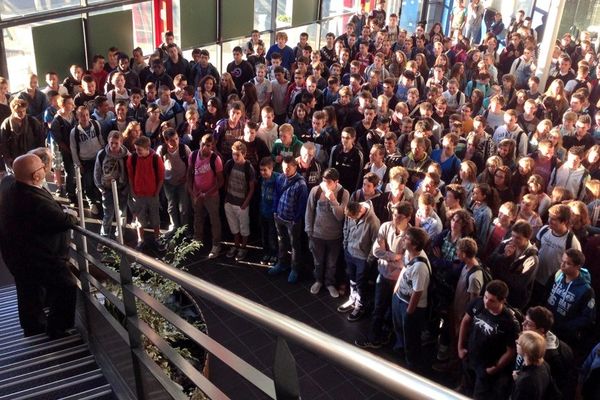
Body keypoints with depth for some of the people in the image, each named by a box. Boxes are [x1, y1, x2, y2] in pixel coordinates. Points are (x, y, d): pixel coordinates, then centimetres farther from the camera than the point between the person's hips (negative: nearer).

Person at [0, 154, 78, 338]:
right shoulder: (35, 201, -37)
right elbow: (65, 222, -26)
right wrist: (70, 214, -3)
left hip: (18, 254, 9)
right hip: (40, 257, -9)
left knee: (29, 292, 24)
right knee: (66, 288, 8)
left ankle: (33, 328, 42)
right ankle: (57, 331, 17)